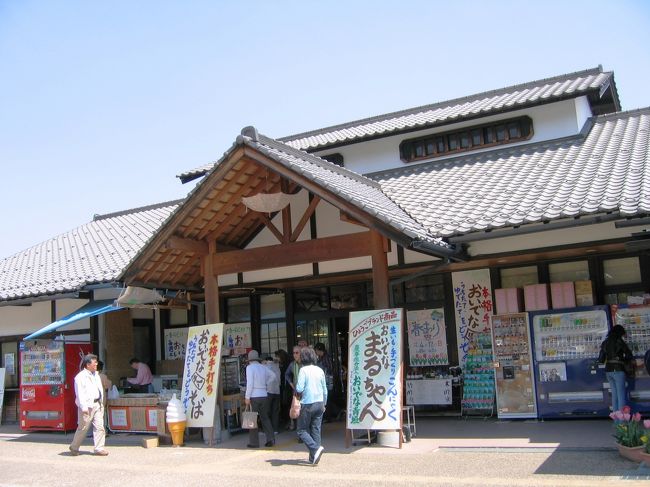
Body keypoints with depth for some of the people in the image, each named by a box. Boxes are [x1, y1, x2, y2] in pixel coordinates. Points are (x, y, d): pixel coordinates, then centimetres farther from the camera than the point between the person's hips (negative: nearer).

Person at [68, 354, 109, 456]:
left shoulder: (96, 375, 16)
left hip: (97, 404, 7)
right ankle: (74, 447, 21)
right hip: (87, 406, -7)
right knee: (83, 428, 2)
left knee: (99, 427, 1)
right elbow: (79, 393, -15)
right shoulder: (80, 377, -9)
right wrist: (84, 407, -20)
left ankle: (99, 448, 5)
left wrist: (101, 402, 13)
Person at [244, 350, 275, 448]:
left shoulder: (249, 367, -9)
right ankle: (270, 439, 9)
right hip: (264, 395, 6)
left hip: (254, 396, -5)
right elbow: (272, 375, 22)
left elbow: (250, 383, -14)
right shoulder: (263, 367, 9)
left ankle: (254, 442, 5)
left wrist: (247, 397, -11)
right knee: (265, 417, 14)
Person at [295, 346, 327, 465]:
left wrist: (296, 390, 4)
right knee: (316, 430, 9)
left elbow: (299, 388, -19)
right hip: (319, 403, 6)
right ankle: (313, 458, 10)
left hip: (307, 404, -6)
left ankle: (315, 448, -15)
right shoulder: (320, 370, 6)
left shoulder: (303, 370, -11)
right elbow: (325, 390, 13)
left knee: (301, 430, 5)